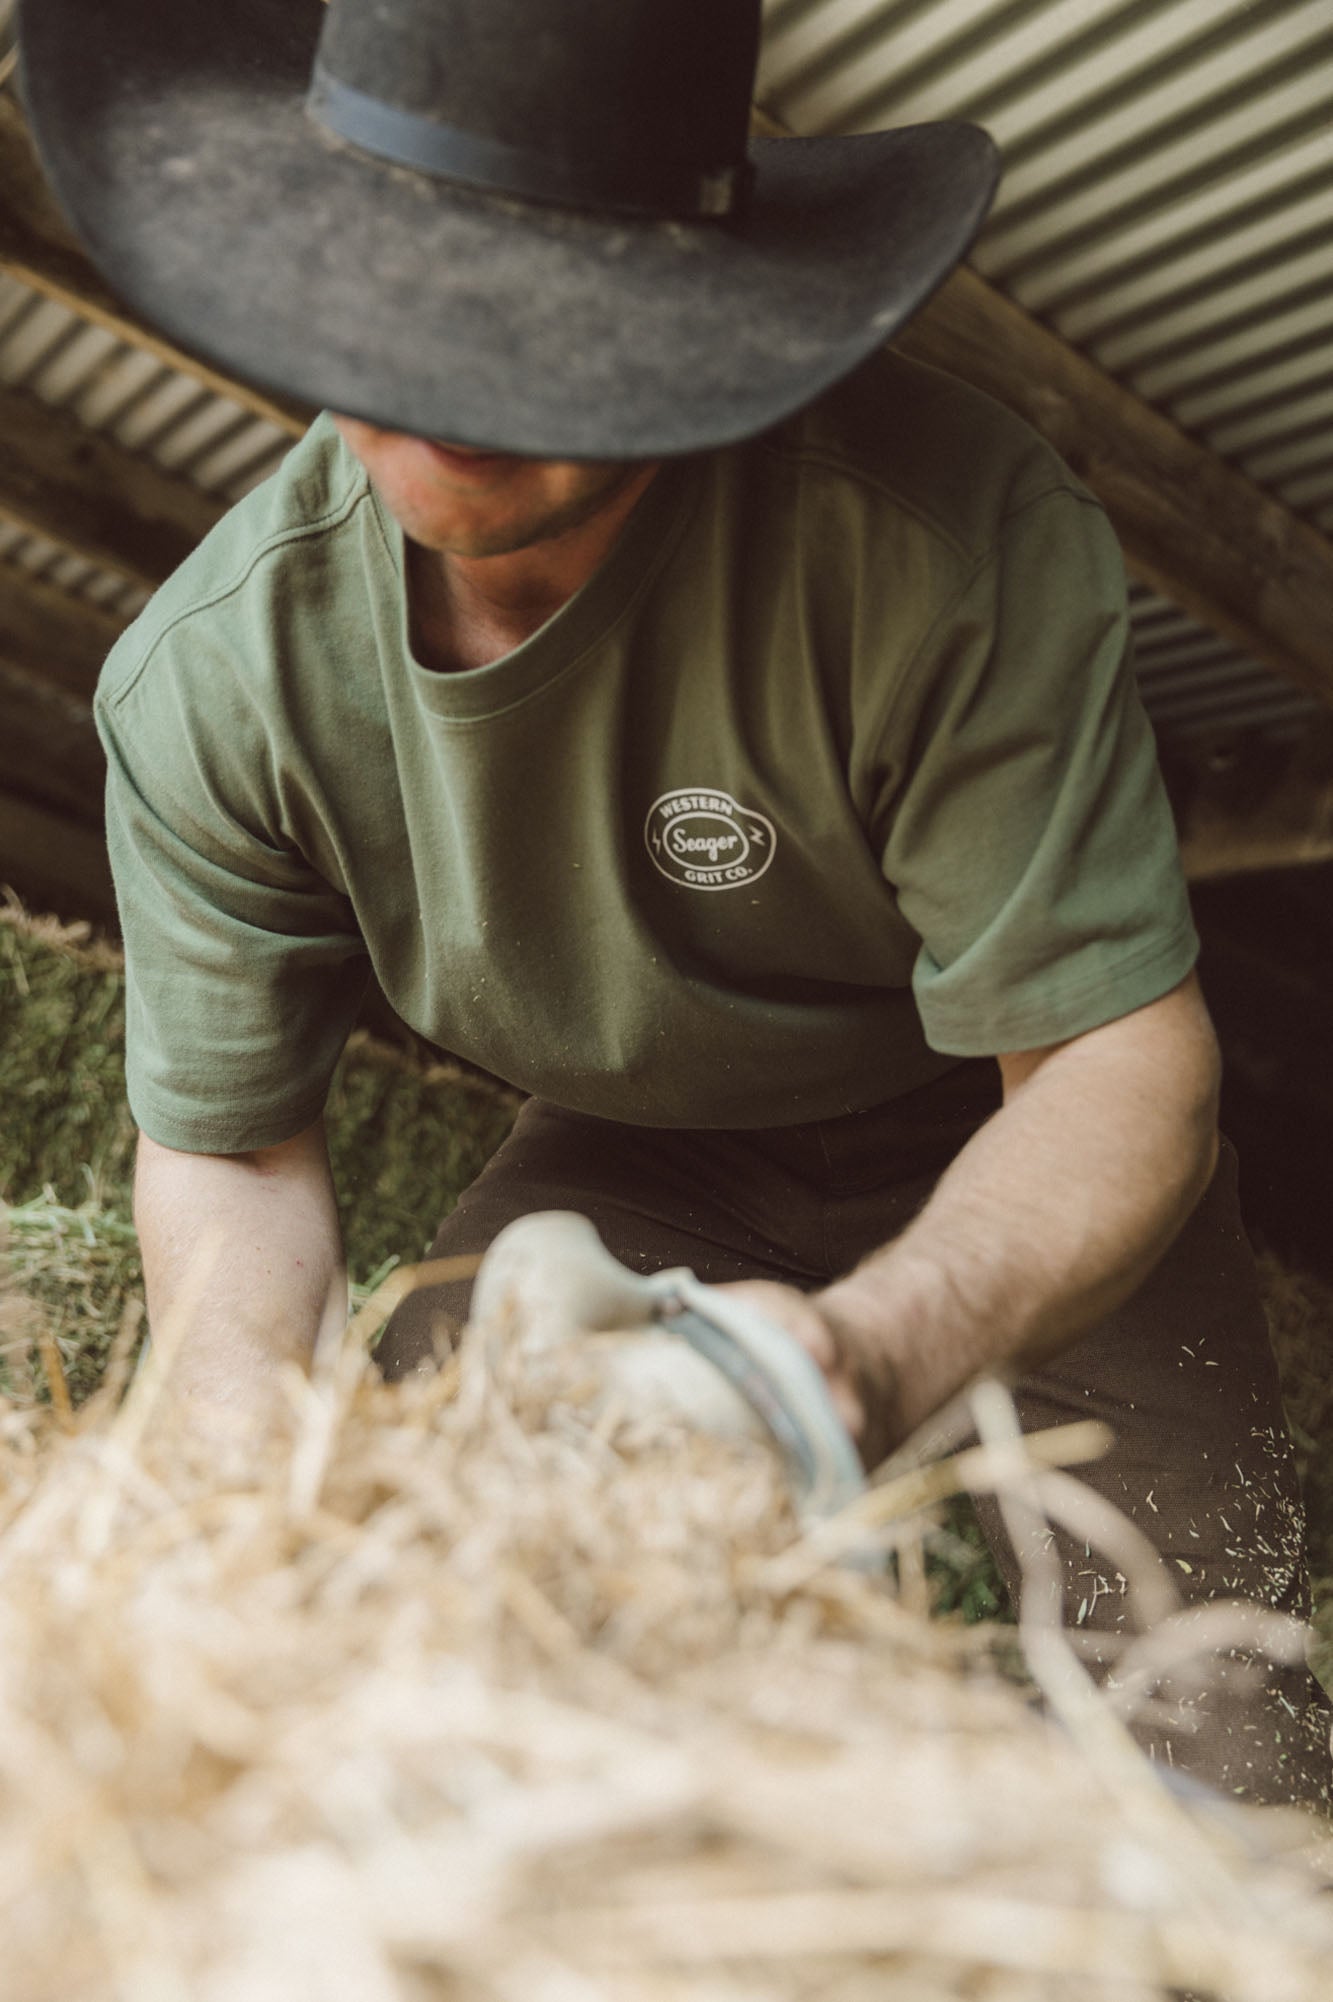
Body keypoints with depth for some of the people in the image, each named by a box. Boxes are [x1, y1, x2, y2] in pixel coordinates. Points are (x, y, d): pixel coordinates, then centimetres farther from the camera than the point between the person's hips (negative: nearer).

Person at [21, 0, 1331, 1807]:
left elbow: (1120, 1057, -29)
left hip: (1011, 1176, -2)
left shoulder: (951, 535, -32)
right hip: (629, 1166, 3)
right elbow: (225, 1141, -10)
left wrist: (879, 1348, -50)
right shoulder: (211, 680, -20)